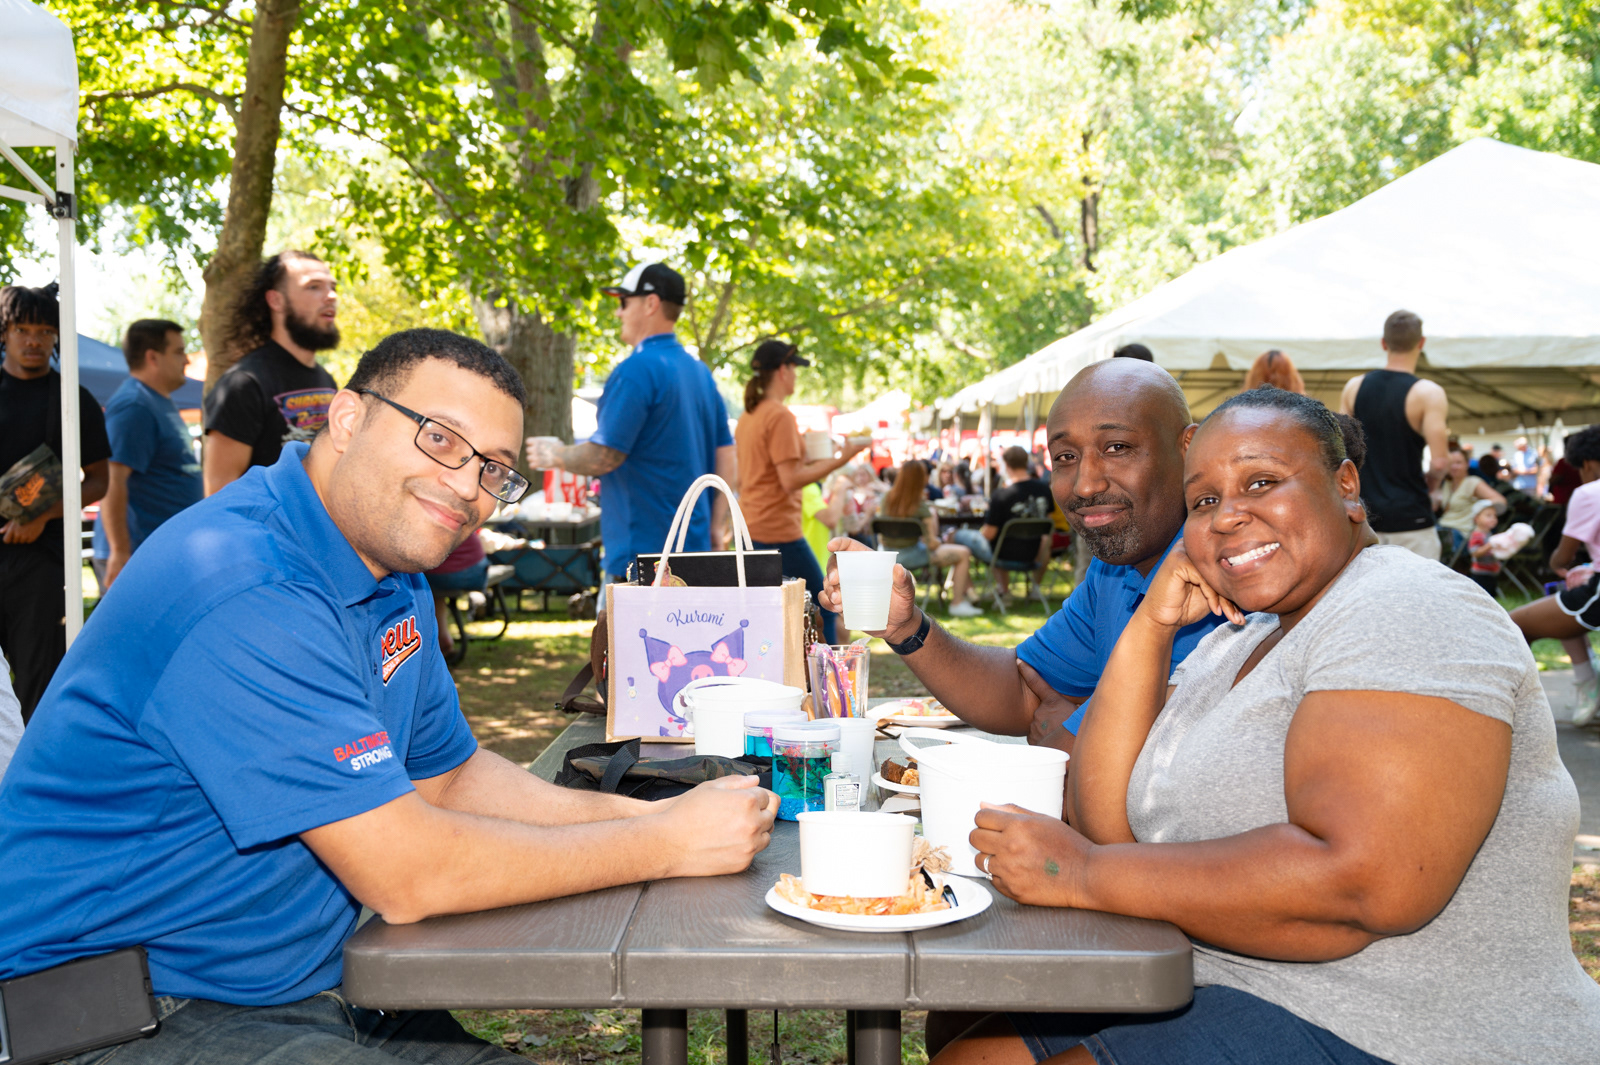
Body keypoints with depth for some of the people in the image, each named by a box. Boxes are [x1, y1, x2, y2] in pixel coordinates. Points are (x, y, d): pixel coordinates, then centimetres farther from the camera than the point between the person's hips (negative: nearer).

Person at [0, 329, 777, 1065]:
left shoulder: (394, 579, 6)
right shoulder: (245, 593, -26)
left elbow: (446, 777, 14)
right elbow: (408, 876, -25)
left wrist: (649, 814, 0)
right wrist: (666, 846, -16)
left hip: (298, 993, 9)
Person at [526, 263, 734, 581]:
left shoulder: (637, 369, -15)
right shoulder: (700, 372, 13)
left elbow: (603, 457, -18)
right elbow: (727, 459, 12)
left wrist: (554, 456, 0)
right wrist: (715, 526, 14)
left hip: (644, 549, -9)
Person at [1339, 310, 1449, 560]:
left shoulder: (1354, 387, 3)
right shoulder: (1428, 393, -11)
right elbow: (1438, 462, -17)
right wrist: (1429, 485, 4)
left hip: (1364, 516, 4)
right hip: (1409, 519, -4)